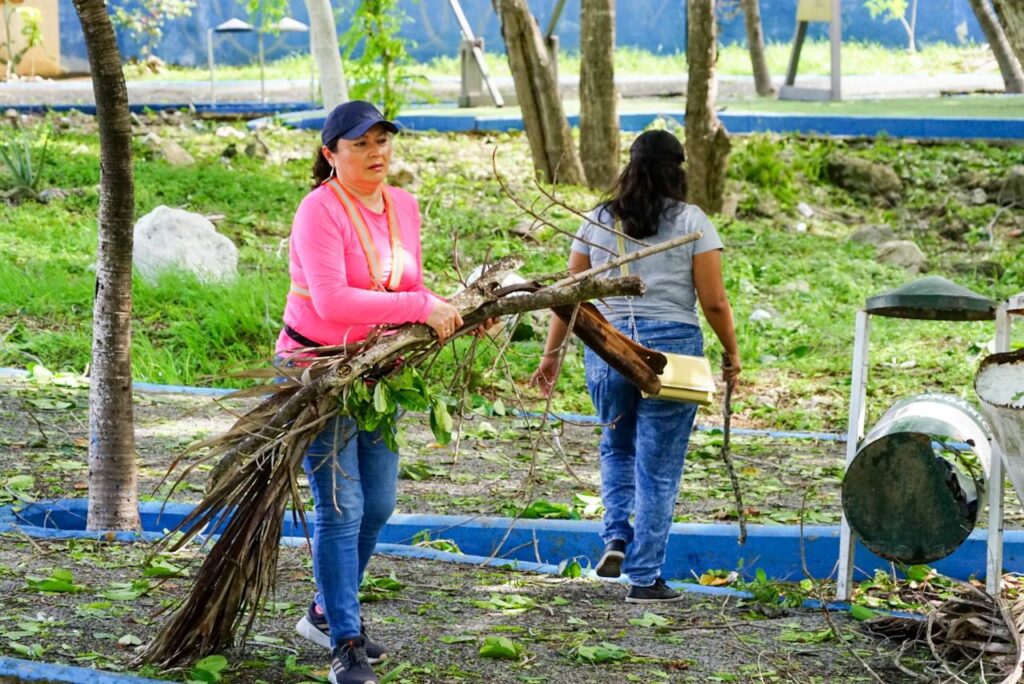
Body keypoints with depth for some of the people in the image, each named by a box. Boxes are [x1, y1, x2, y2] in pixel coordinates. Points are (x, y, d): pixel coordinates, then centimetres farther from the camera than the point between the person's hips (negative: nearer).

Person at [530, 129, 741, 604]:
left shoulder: (598, 221, 7)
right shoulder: (692, 222, -1)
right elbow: (714, 301, -3)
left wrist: (551, 354, 15)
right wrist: (731, 354, 10)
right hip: (671, 349, -2)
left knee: (616, 446, 26)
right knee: (659, 466, 6)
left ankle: (616, 537, 7)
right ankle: (645, 578, 8)